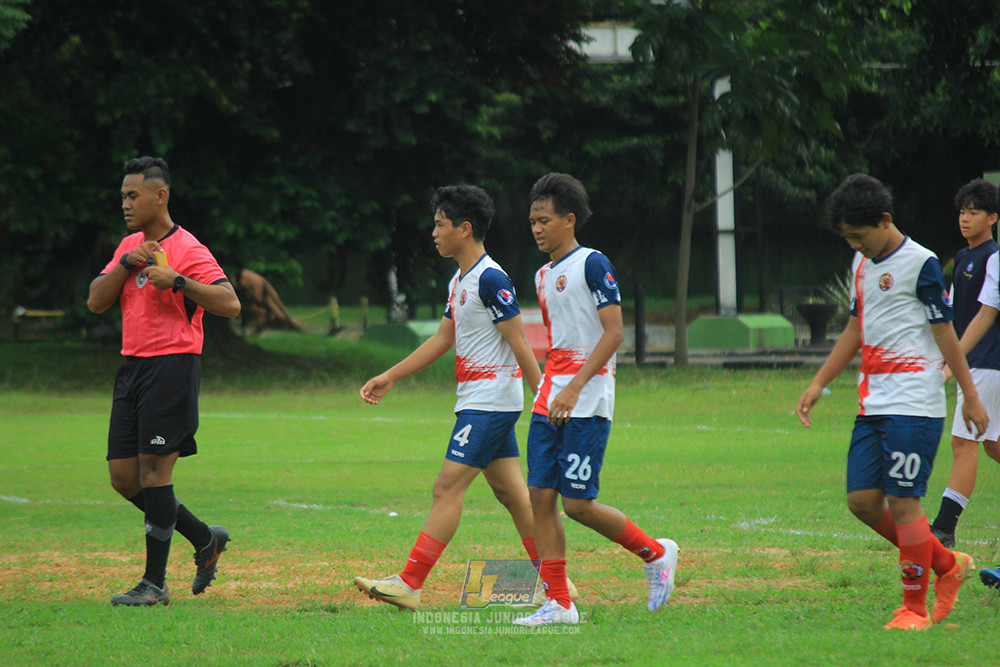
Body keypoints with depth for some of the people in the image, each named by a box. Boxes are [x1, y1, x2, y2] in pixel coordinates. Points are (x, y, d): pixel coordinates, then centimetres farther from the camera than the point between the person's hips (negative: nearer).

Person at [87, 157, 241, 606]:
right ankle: (205, 539, 23)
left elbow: (230, 304, -18)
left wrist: (177, 281, -24)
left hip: (171, 367, -8)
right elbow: (95, 302, 8)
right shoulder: (130, 247, 15)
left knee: (154, 472, -9)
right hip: (132, 367, 8)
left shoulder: (187, 250, -9)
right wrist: (125, 265, -6)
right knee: (124, 477, 7)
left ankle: (155, 583, -4)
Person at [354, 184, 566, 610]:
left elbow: (520, 344, -17)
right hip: (478, 401, 10)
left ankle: (410, 584, -14)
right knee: (509, 491, 11)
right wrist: (389, 377, 21)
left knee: (448, 488, -12)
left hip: (491, 402, -10)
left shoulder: (490, 280, -15)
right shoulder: (459, 282, 15)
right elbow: (442, 340, 22)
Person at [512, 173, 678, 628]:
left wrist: (574, 387, -21)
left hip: (587, 402, -8)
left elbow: (614, 333, -15)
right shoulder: (544, 276, 17)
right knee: (541, 495, 0)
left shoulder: (592, 264, -8)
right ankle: (558, 603, 3)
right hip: (550, 401, 8)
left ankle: (656, 553, 11)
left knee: (577, 503, -10)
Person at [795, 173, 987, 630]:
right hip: (872, 403, 8)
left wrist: (970, 396, -4)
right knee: (862, 500, 3)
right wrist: (818, 384, 20)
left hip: (914, 404, -8)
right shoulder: (863, 264, 14)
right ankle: (947, 565, 19)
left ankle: (915, 607, -1)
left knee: (902, 502, -9)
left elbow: (945, 332, -7)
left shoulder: (920, 264, -9)